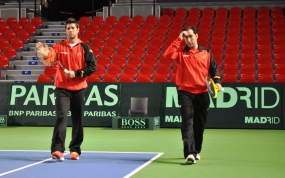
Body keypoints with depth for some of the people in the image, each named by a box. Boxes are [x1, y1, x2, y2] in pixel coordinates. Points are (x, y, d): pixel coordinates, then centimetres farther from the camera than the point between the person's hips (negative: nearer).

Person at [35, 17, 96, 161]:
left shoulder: (84, 48, 1)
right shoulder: (59, 46, 2)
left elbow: (92, 67, -3)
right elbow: (51, 58, -16)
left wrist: (76, 73, -13)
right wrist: (45, 55, -39)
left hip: (79, 89, 1)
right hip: (62, 88, -1)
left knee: (77, 120, 6)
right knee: (61, 117, -13)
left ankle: (75, 150, 18)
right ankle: (57, 149, -16)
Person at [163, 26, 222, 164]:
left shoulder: (206, 53, 7)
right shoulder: (181, 52, 1)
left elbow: (213, 69, 10)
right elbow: (167, 54, -17)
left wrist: (217, 82, -8)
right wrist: (178, 40, -14)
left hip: (202, 93, 3)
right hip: (185, 93, -2)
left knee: (199, 124, 11)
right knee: (188, 122, -14)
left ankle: (196, 151, 28)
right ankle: (190, 153, -20)